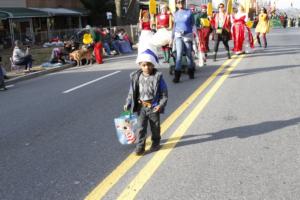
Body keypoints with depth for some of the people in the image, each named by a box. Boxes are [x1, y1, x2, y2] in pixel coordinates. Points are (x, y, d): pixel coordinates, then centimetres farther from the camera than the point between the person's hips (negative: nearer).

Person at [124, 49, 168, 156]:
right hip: (141, 106, 2)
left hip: (153, 106, -2)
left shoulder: (158, 77, -11)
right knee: (141, 127, 3)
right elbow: (132, 92, 5)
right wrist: (127, 104, 0)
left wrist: (161, 105, -17)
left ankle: (155, 143, 33)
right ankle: (140, 146, 10)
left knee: (155, 127, 14)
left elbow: (164, 93, -8)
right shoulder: (136, 77, -3)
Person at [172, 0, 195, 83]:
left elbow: (193, 24, 2)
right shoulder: (175, 14, 9)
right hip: (178, 36, 1)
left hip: (188, 36, -1)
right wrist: (173, 37, 16)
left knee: (189, 54, 9)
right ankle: (177, 75, -12)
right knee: (179, 54, -11)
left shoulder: (189, 12, -1)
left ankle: (191, 71, 28)